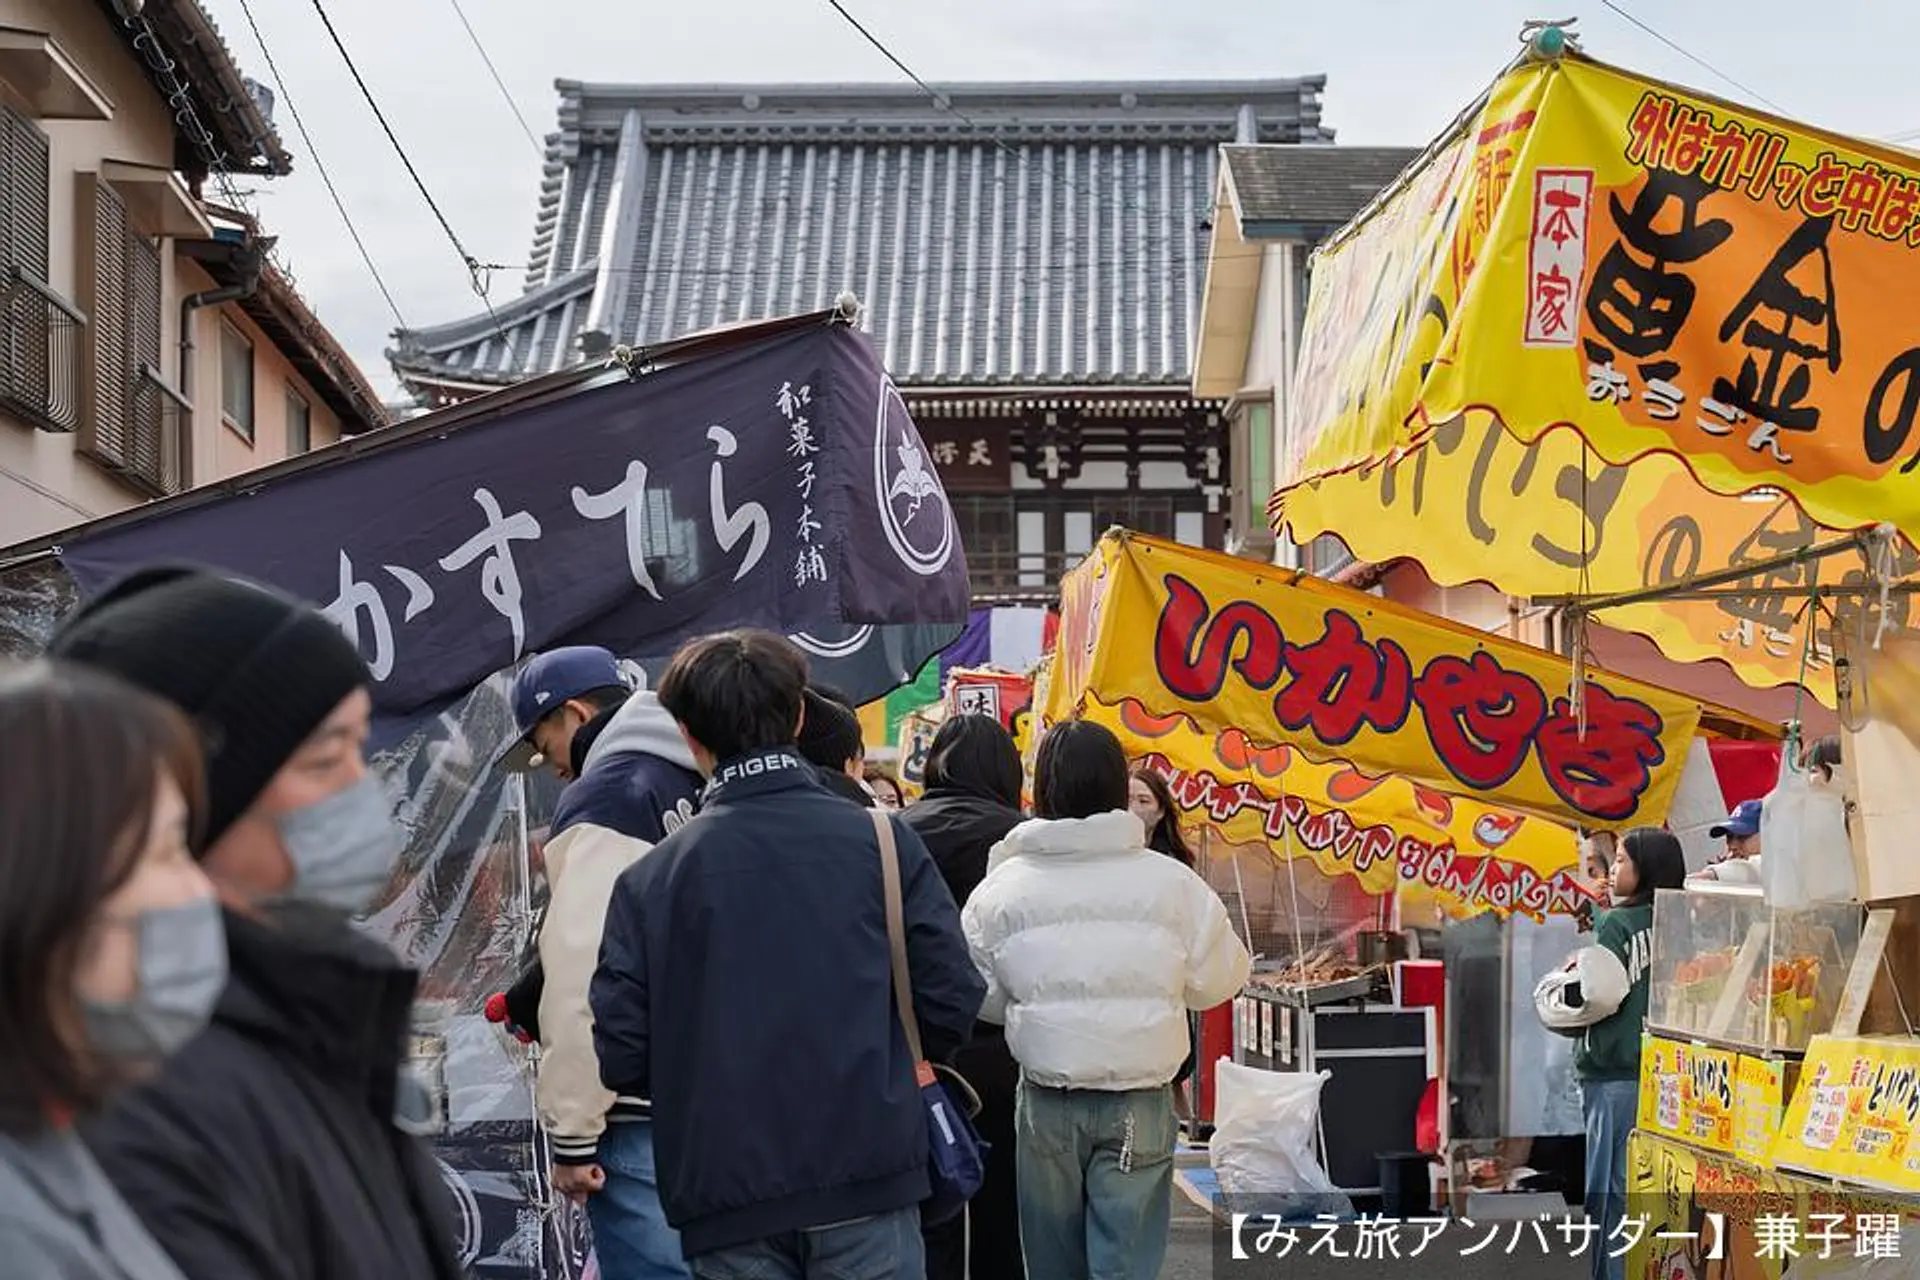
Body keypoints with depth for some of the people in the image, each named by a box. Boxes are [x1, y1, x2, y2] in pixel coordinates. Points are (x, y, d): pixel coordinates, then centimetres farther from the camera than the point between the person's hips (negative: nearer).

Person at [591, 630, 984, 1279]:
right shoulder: (882, 840, -2)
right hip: (868, 1178, 0)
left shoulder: (650, 876, -2)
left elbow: (621, 1054, -4)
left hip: (726, 1200, 1)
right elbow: (952, 1001, -4)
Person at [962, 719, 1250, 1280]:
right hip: (1139, 1105, -1)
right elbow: (1218, 981, 2)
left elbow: (980, 999, 1)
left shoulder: (1003, 888, -5)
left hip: (1047, 1104, 1)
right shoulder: (1172, 883, -7)